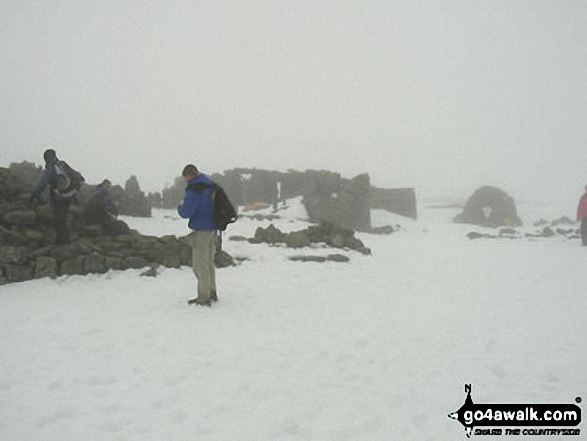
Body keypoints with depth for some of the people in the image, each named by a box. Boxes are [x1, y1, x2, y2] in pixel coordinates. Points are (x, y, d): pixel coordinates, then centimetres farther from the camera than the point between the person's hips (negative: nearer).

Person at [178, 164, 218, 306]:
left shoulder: (193, 189, -17)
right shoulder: (210, 184, 11)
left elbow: (186, 212, -18)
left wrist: (180, 207, 4)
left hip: (201, 230, -9)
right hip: (212, 229, 9)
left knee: (200, 265, -2)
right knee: (209, 263, 18)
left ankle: (204, 298, 3)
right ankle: (212, 293, 26)